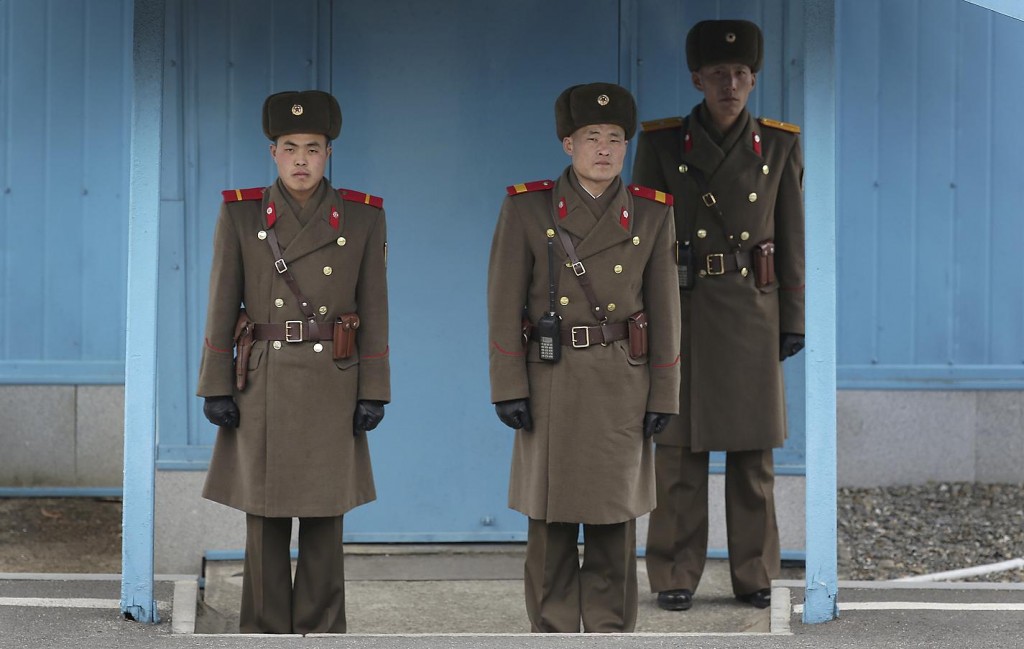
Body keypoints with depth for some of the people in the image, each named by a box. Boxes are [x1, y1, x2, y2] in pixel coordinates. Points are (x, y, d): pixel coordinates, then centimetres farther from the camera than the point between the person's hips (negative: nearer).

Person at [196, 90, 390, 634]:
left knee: (324, 515, 3)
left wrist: (373, 393, -3)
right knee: (265, 517, 3)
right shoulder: (240, 215, 1)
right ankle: (267, 633, 11)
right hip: (263, 384, 0)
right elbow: (222, 308, 1)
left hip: (332, 386, 0)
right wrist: (216, 389, -4)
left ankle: (320, 632, 11)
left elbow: (374, 312, 2)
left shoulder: (363, 218, 2)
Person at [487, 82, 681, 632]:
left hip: (622, 384, 1)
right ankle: (552, 634, 13)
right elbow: (504, 304, -3)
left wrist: (663, 396, 0)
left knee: (613, 517, 4)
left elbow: (663, 310, 3)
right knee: (551, 517, 4)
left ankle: (609, 634, 13)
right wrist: (507, 389, -8)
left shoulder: (652, 214, 2)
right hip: (551, 383, -1)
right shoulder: (526, 208, -3)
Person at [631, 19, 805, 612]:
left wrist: (793, 321, 2)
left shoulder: (780, 145, 2)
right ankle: (675, 574, 10)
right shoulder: (661, 143, -3)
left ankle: (755, 574, 16)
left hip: (754, 312, 2)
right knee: (681, 448, 1)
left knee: (754, 450, 5)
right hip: (682, 311, -1)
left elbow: (792, 240, 5)